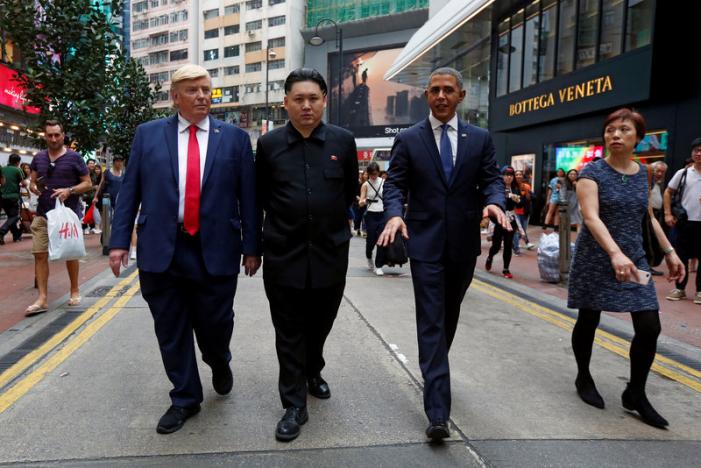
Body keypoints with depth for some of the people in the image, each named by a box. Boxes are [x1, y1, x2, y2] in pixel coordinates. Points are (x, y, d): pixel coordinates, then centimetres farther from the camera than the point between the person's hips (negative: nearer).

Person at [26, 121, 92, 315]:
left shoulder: (74, 157, -1)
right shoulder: (39, 158, 10)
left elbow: (87, 183, -1)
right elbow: (32, 182, 16)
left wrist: (69, 191, -17)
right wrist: (34, 188, -7)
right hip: (43, 214, 3)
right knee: (40, 254, -3)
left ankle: (75, 291, 25)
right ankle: (42, 299, 2)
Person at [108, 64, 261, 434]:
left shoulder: (235, 137, 4)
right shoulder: (148, 134, 7)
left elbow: (247, 196, 2)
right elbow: (129, 190, 7)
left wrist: (252, 246, 0)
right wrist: (119, 240, 1)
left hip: (215, 251, -1)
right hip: (161, 249, 2)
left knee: (214, 325, 7)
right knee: (171, 331, 10)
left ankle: (219, 363, 42)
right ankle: (185, 399, 29)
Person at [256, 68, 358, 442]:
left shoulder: (343, 141, -1)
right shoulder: (269, 144, -2)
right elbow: (261, 194, 10)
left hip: (330, 252, 1)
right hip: (284, 254, -1)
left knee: (320, 324, 18)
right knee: (289, 332, 6)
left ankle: (312, 372, 45)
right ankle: (294, 405, 18)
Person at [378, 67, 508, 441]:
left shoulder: (480, 138, 7)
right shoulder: (408, 139, 2)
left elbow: (491, 180, 4)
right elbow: (395, 185, -2)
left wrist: (494, 202, -19)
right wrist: (395, 214, -22)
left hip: (464, 242, 3)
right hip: (426, 242, -3)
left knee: (449, 316, 19)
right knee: (431, 322, -6)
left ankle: (434, 370, 44)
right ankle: (438, 412, -5)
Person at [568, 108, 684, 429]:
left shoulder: (643, 174, 7)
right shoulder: (592, 171, -10)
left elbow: (648, 217, 19)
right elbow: (591, 217, -24)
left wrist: (669, 252, 16)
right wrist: (615, 253, -37)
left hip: (634, 259, 5)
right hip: (596, 259, -4)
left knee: (649, 327, -3)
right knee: (588, 320, 8)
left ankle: (635, 394, 15)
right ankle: (583, 378, 31)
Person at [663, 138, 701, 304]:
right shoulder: (682, 173, 4)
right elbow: (668, 192, 10)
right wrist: (668, 213, 1)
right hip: (685, 221, 1)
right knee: (681, 256, 6)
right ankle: (680, 288, 17)